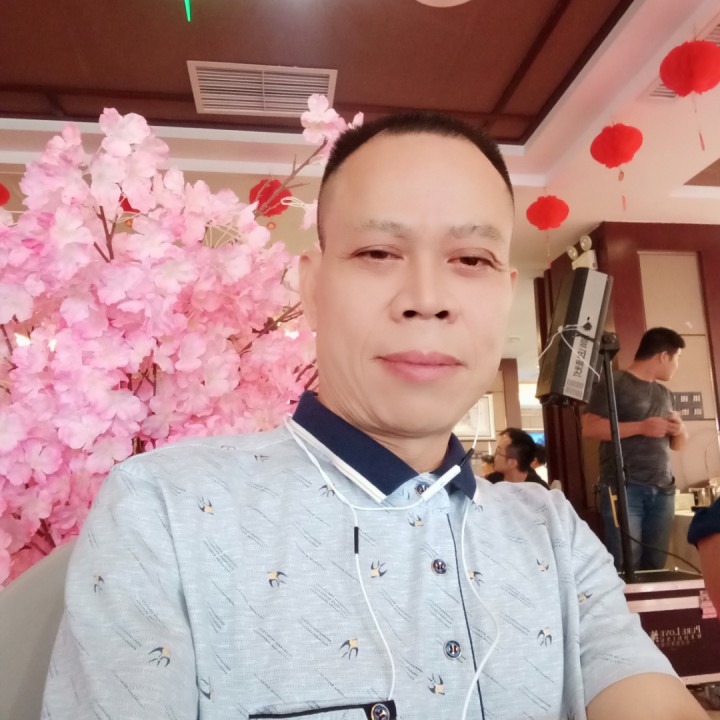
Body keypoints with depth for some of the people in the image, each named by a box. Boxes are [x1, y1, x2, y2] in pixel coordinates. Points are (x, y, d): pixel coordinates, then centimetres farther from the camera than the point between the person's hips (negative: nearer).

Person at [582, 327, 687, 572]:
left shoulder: (664, 393, 20)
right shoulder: (614, 383, -2)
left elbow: (676, 444, 26)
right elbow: (589, 427, -12)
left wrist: (680, 430, 3)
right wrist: (640, 427, -16)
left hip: (663, 490, 7)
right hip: (624, 488, -7)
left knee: (655, 566, 6)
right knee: (625, 566, -10)